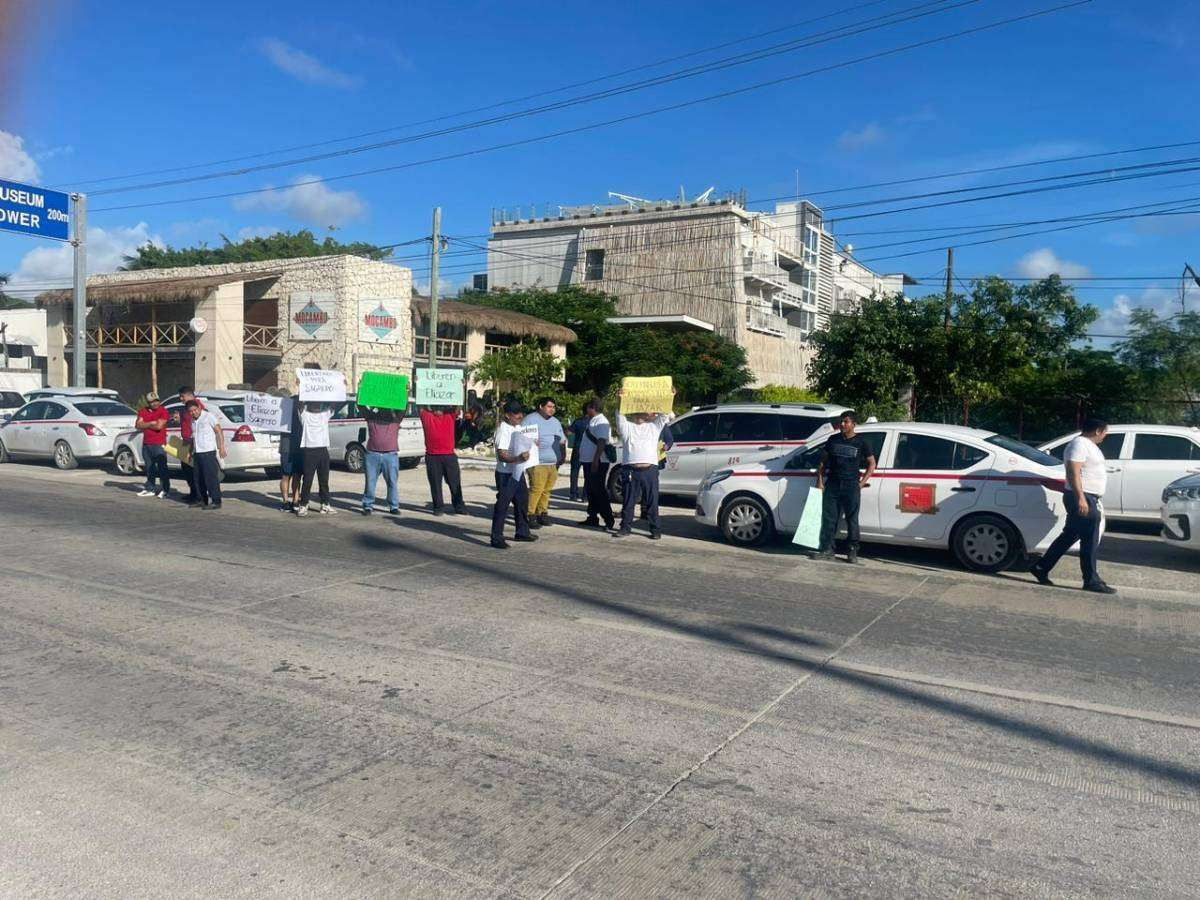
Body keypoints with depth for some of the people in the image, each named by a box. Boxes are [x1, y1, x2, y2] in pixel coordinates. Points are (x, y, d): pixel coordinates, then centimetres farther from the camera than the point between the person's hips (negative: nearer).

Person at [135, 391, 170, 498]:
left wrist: (145, 425, -4)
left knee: (162, 468, -7)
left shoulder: (163, 411, -7)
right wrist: (151, 423, -12)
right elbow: (138, 425, 0)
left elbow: (159, 426, -18)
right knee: (149, 468, 12)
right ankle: (150, 489, 21)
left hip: (159, 444, -6)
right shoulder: (143, 411, 10)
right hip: (146, 444, 6)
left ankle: (166, 490, -5)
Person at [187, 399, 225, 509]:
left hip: (208, 452, -7)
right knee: (199, 478, 11)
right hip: (197, 453, 8)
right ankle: (202, 499, 21)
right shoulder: (193, 421, 15)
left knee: (211, 477, -9)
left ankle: (216, 501, -8)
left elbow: (218, 431, -8)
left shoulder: (209, 416, -5)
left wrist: (222, 447, -15)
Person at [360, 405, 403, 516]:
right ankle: (368, 506, 12)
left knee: (392, 482, 2)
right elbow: (361, 406, 7)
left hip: (391, 455, 0)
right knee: (370, 481, 4)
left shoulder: (396, 418, 10)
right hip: (372, 454, 1)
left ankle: (394, 506, 11)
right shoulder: (371, 417, 11)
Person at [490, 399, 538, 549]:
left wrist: (531, 444, 11)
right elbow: (502, 455, -26)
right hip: (506, 473, -9)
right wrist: (518, 458, -40)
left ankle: (522, 532, 34)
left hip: (518, 471, 9)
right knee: (503, 504, -5)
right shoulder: (503, 430, -19)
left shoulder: (517, 427, 9)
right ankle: (497, 538, 1)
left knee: (522, 500, 18)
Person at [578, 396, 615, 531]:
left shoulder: (601, 422, -15)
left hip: (597, 463, -10)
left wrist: (595, 461, -28)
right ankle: (592, 518, 22)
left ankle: (608, 520, -4)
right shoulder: (591, 421, 16)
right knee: (590, 491, 14)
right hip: (588, 462, 10)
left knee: (599, 491, -8)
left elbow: (601, 442, -24)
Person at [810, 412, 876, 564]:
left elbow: (872, 464, 8)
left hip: (851, 486, -2)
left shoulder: (861, 443, 3)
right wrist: (820, 481, 5)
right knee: (828, 518, 2)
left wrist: (861, 483, -1)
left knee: (852, 520, 2)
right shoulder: (833, 440, 10)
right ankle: (827, 549, 8)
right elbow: (823, 461, 14)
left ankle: (852, 551, 10)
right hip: (832, 484, 3)